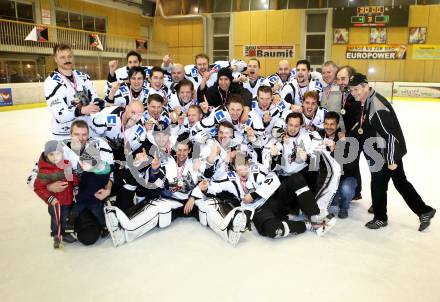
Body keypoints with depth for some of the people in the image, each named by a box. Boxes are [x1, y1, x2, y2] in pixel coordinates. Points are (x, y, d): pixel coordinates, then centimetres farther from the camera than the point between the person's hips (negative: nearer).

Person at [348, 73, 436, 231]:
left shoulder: (377, 108, -27)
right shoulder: (367, 101, 3)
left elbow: (390, 134, -26)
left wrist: (391, 160, -22)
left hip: (389, 153, -10)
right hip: (386, 151, 10)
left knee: (378, 184, 4)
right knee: (401, 182, 18)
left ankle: (380, 218, 23)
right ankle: (424, 211, 30)